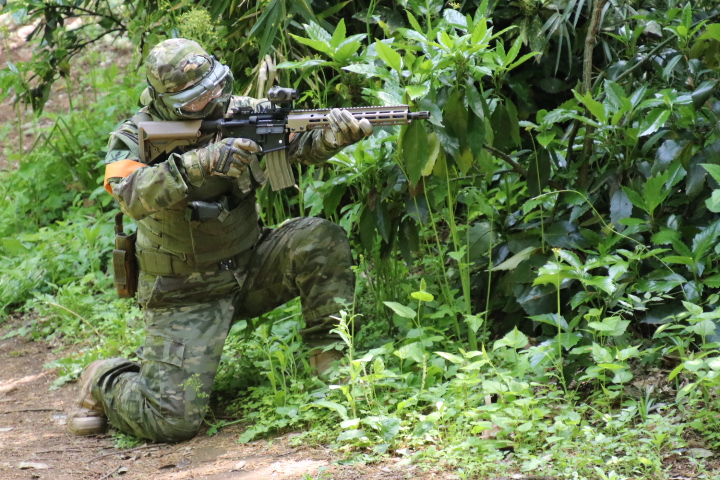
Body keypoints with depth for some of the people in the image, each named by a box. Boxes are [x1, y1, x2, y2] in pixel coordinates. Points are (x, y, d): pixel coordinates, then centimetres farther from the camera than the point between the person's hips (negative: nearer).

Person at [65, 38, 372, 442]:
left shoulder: (240, 112, -4)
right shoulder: (136, 138, -14)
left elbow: (299, 144, -13)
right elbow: (135, 196, -34)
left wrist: (336, 135, -36)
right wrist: (202, 163, -44)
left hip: (249, 268, 4)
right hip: (186, 297, -4)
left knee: (322, 239, -21)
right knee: (172, 420, -15)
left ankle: (331, 360, -6)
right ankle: (104, 382, 17)